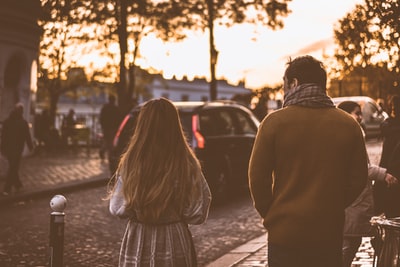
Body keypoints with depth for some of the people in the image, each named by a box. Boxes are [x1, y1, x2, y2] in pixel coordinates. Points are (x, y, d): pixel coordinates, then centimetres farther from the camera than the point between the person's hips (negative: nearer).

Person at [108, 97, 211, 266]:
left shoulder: (130, 163, -11)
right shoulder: (186, 164, -13)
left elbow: (117, 209, -3)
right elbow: (197, 214, -8)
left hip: (137, 243, 1)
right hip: (174, 243, -1)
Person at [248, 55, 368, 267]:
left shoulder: (275, 122, -8)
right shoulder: (348, 125, 1)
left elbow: (258, 177, -6)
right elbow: (358, 179, 5)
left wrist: (270, 214, 8)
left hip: (284, 232, -2)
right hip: (330, 233, 3)